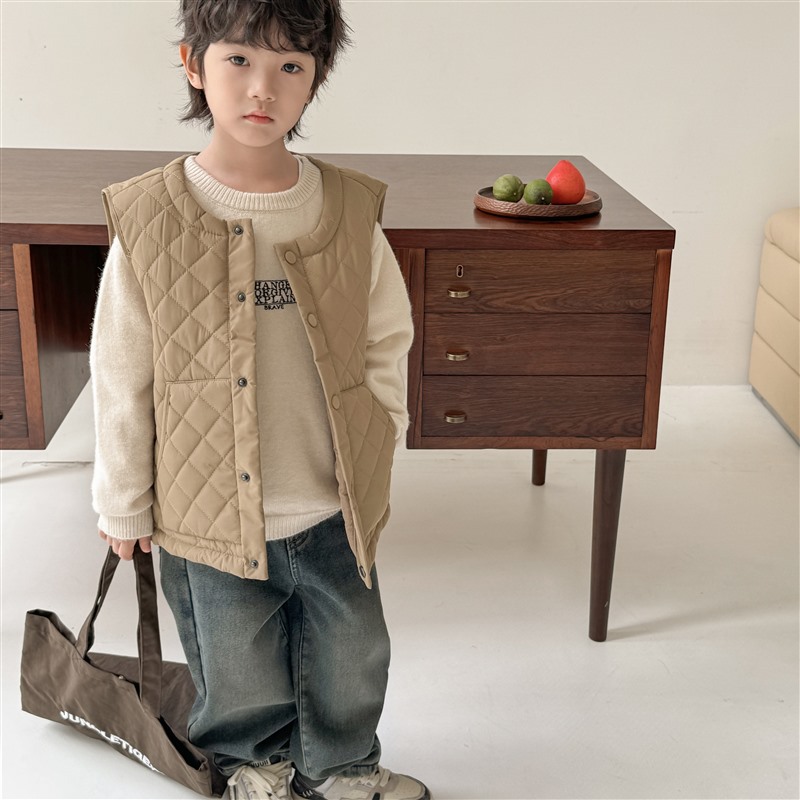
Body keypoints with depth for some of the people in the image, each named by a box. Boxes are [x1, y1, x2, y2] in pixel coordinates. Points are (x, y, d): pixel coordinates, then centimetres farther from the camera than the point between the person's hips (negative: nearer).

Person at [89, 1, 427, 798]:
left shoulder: (349, 213, -8)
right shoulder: (147, 221, -12)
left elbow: (387, 344, 6)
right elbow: (121, 382, -5)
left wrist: (376, 455, 6)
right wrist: (123, 506, 2)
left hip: (336, 513, 2)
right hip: (211, 518, -1)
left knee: (350, 662, 20)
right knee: (239, 674, 19)